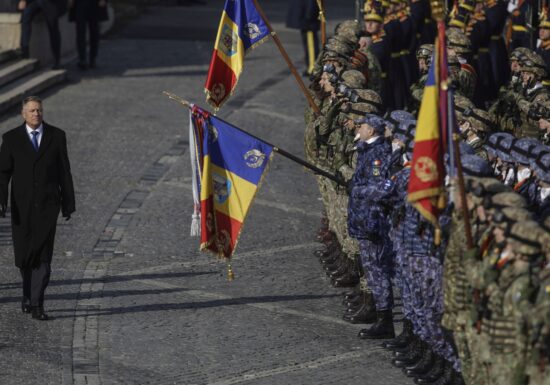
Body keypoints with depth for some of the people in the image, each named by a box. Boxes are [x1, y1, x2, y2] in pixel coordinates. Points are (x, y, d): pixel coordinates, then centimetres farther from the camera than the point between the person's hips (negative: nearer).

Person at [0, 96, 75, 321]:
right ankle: (28, 294, 32)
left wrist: (68, 203, 4)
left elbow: (64, 172, 5)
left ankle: (37, 304, -10)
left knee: (43, 254, -9)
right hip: (22, 206, 1)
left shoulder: (56, 136, 2)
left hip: (48, 205, -1)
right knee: (24, 253, 8)